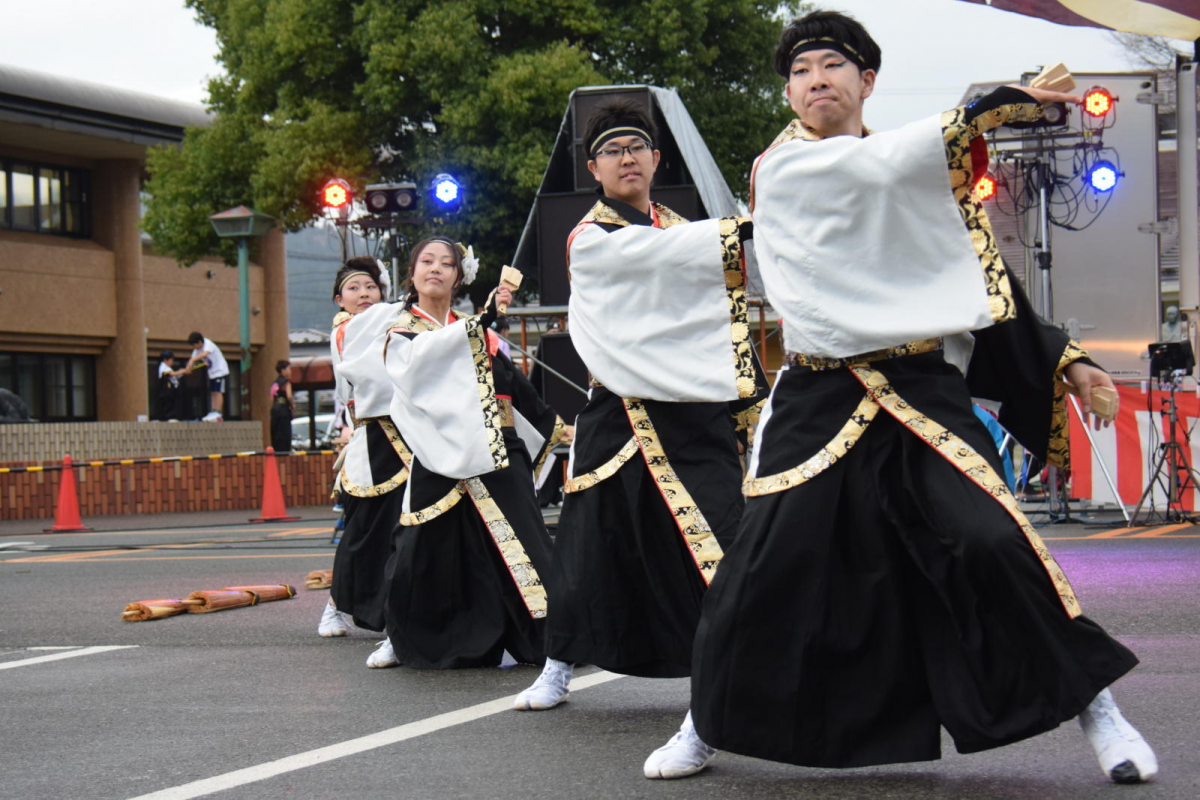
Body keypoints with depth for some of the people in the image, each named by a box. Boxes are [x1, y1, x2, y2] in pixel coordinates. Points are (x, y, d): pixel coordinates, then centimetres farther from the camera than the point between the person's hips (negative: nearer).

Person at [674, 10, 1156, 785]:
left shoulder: (927, 178, 13)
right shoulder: (782, 168, 0)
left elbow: (984, 279, 18)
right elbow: (881, 166, -17)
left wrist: (1064, 358, 10)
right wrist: (1001, 101, -18)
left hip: (926, 395, 2)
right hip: (822, 401, -1)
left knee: (990, 541, -15)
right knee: (764, 567, -3)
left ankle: (1093, 704, -2)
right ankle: (710, 722, 19)